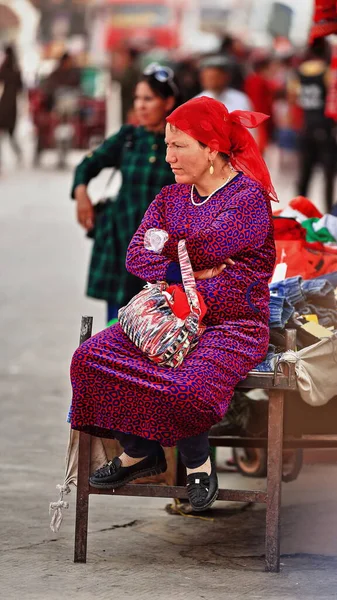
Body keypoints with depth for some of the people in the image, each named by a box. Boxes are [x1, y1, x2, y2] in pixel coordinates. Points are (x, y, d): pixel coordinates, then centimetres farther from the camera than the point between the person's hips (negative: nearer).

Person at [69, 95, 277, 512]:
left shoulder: (249, 197, -8)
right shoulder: (172, 197, 12)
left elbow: (205, 247, -21)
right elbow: (136, 258, 0)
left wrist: (164, 246, -1)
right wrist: (193, 273, -14)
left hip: (233, 324, -7)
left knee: (187, 387, -35)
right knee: (92, 358, -14)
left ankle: (198, 462, -4)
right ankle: (139, 451, 2)